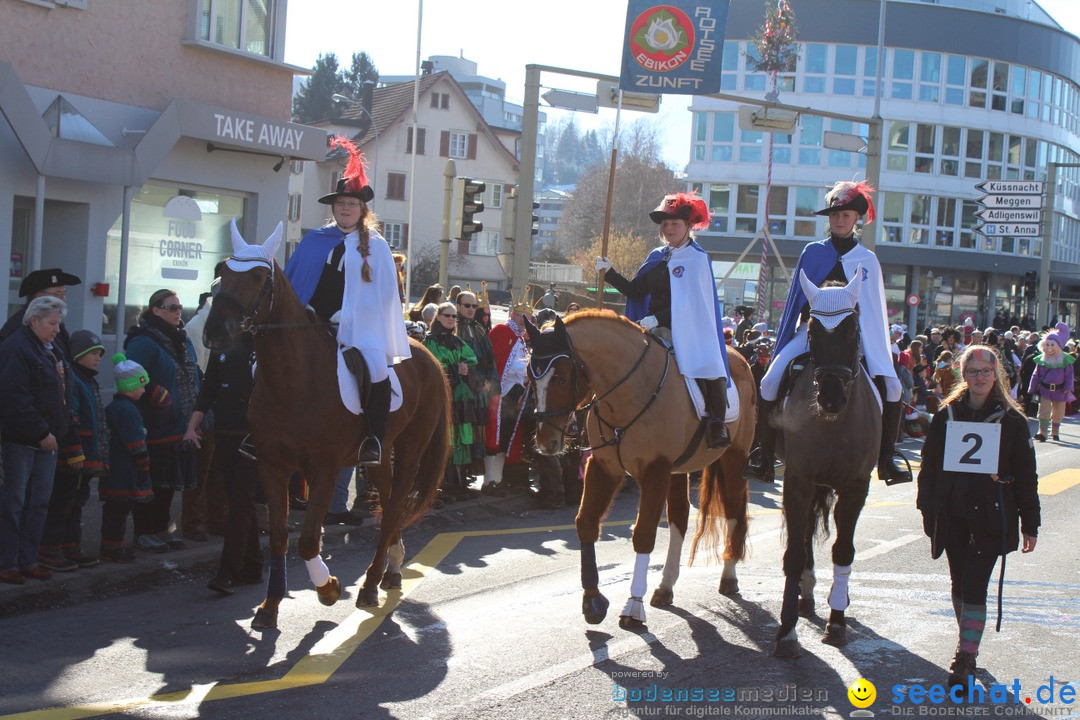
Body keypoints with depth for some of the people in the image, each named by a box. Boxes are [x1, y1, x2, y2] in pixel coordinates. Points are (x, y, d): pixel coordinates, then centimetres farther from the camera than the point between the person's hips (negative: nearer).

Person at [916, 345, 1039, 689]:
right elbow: (929, 464, 8)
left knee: (974, 586, -10)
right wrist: (927, 507, 3)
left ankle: (964, 660, -10)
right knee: (960, 584, 12)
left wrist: (1030, 524, 2)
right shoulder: (947, 415, 4)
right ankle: (969, 647, 27)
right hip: (953, 515, 3)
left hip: (991, 517, -3)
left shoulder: (1012, 420, -1)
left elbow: (1026, 476, 2)